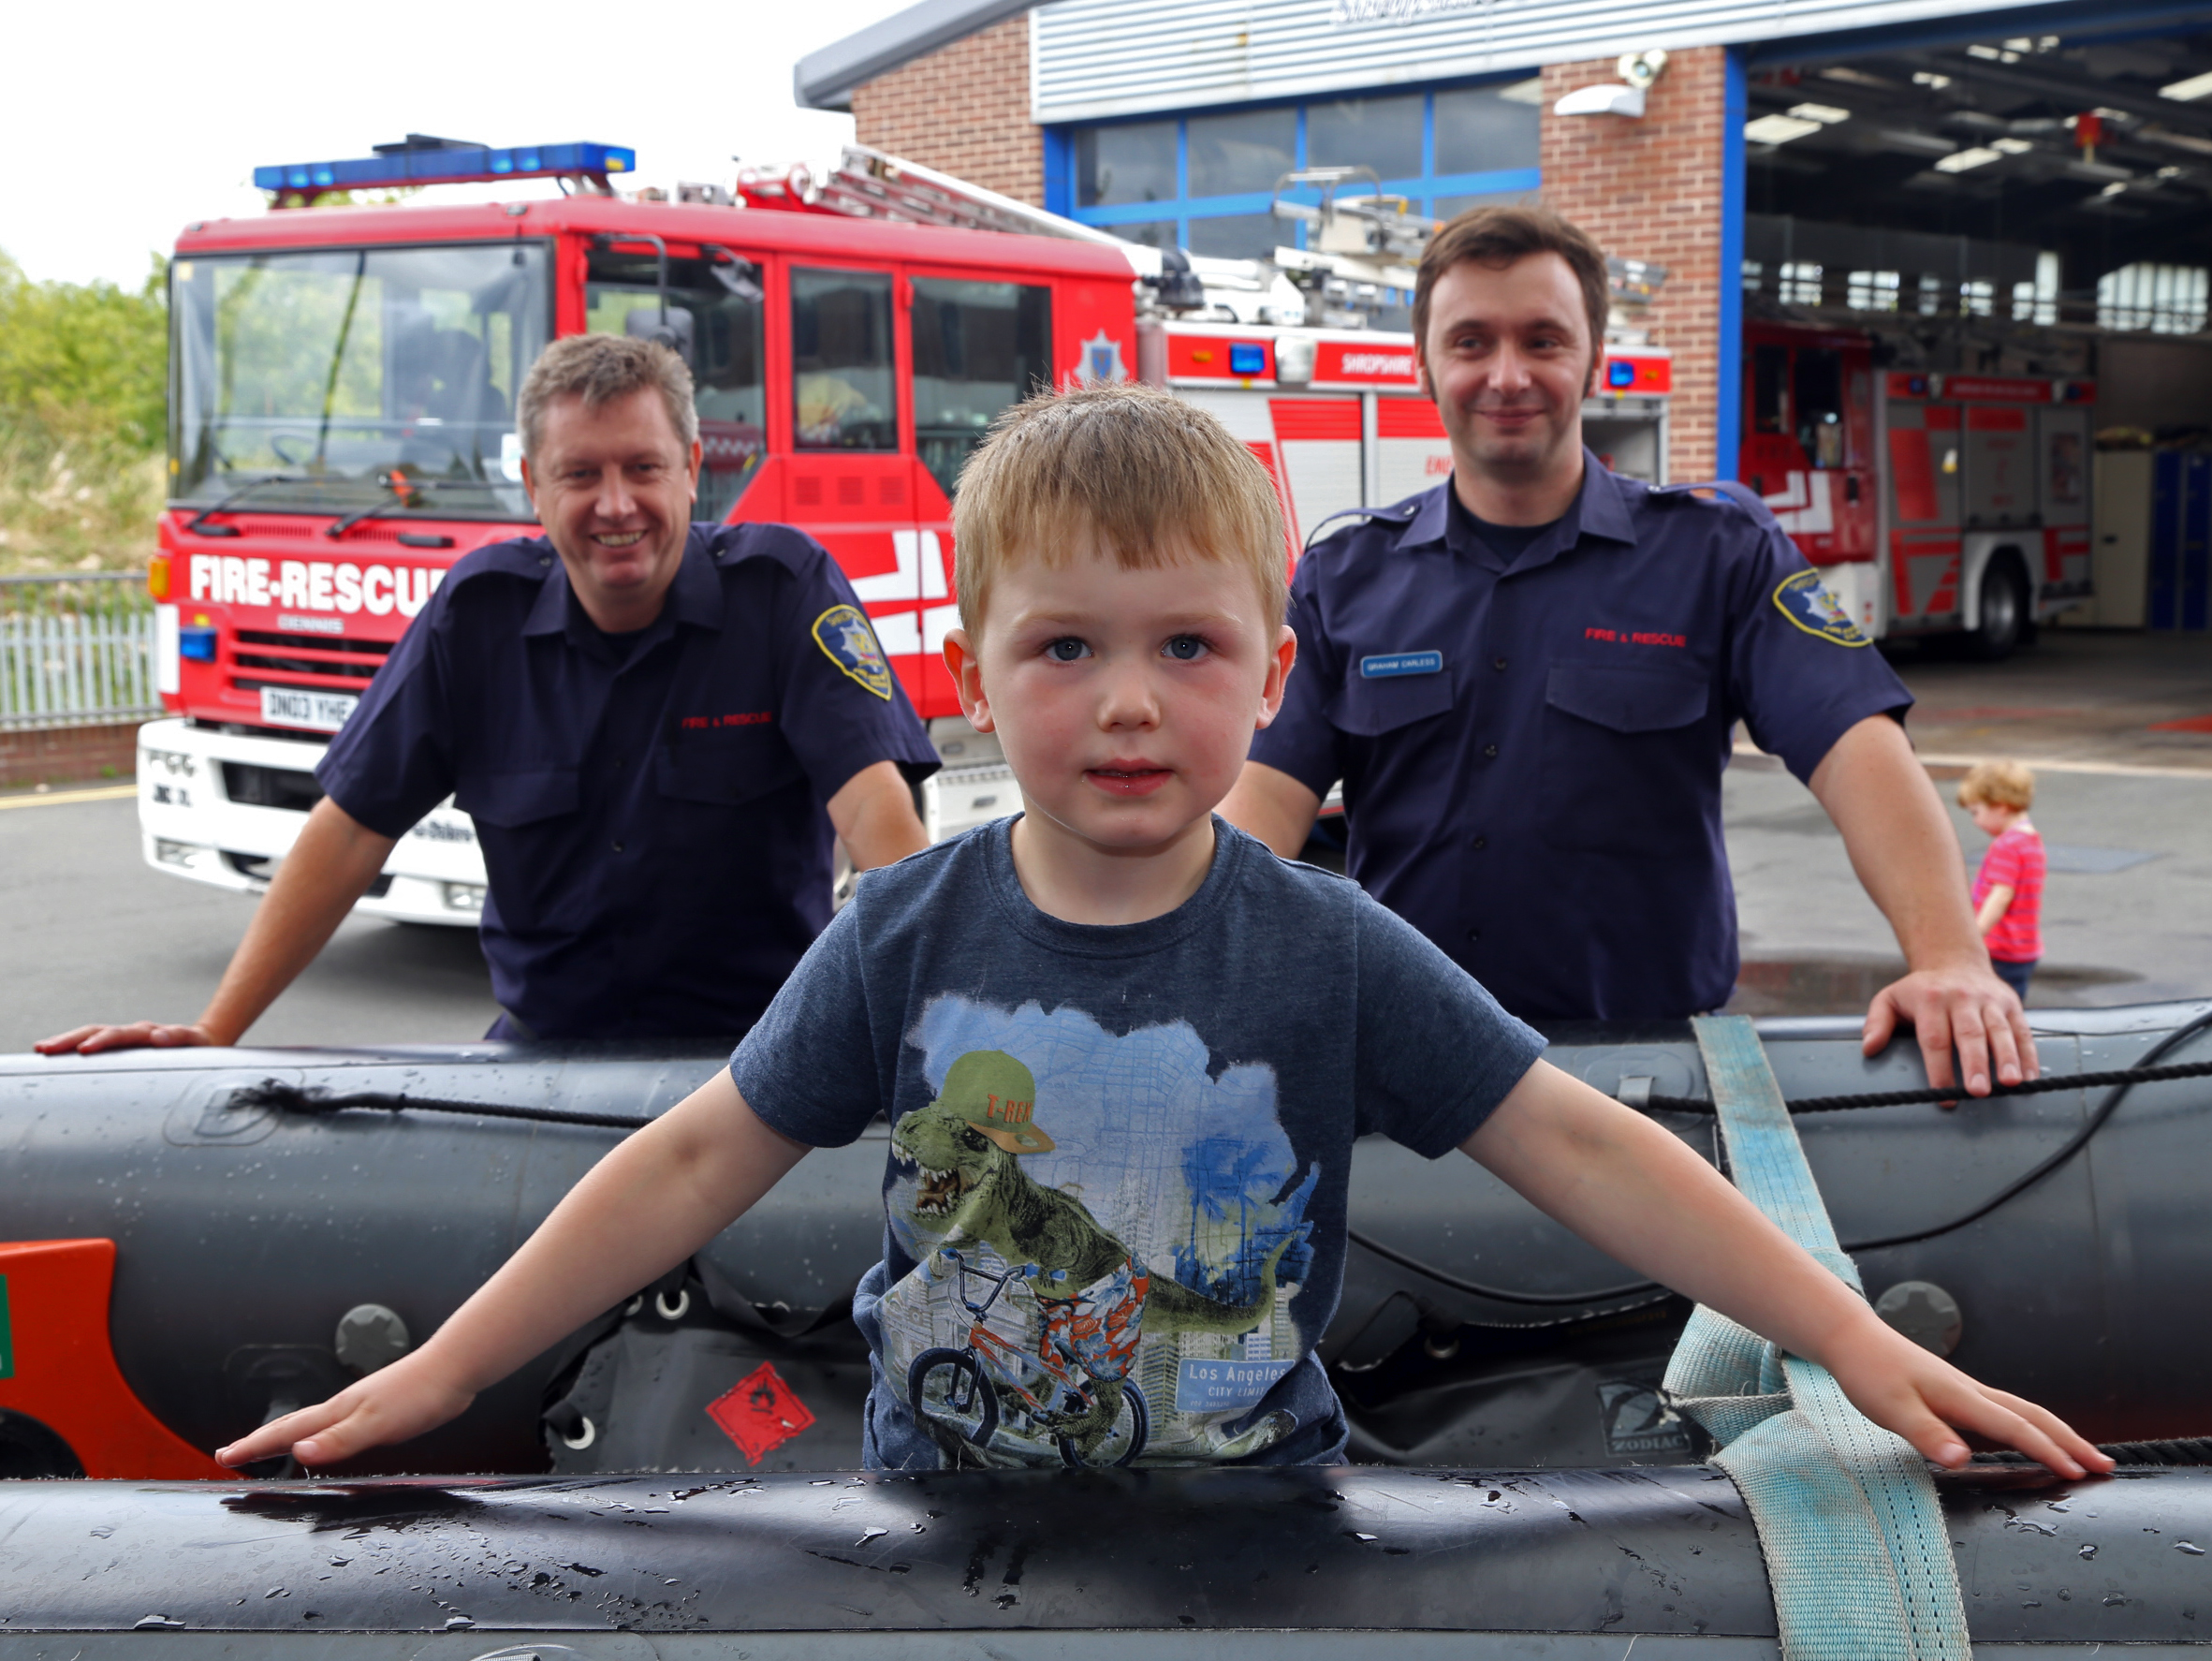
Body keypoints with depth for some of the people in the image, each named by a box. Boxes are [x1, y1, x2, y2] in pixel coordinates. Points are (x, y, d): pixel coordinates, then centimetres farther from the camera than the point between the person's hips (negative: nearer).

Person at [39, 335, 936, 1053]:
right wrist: (214, 1033, -2)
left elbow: (874, 804, -20)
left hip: (754, 1046, -3)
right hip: (541, 1044, 4)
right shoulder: (480, 609, 1)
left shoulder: (782, 587, -8)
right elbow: (351, 831, 2)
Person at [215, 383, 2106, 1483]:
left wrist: (1864, 1347, -14)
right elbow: (694, 1165, -2)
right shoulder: (908, 936, -8)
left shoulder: (1329, 952, -11)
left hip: (1252, 1515, 0)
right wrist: (435, 1374, -3)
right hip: (940, 1494, 1)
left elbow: (1589, 1152, -9)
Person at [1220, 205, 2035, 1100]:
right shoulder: (1343, 579, 9)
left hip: (1651, 1052, -1)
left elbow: (1857, 749, -8)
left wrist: (1949, 959, -24)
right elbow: (1271, 789, -1)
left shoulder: (1718, 552, 4)